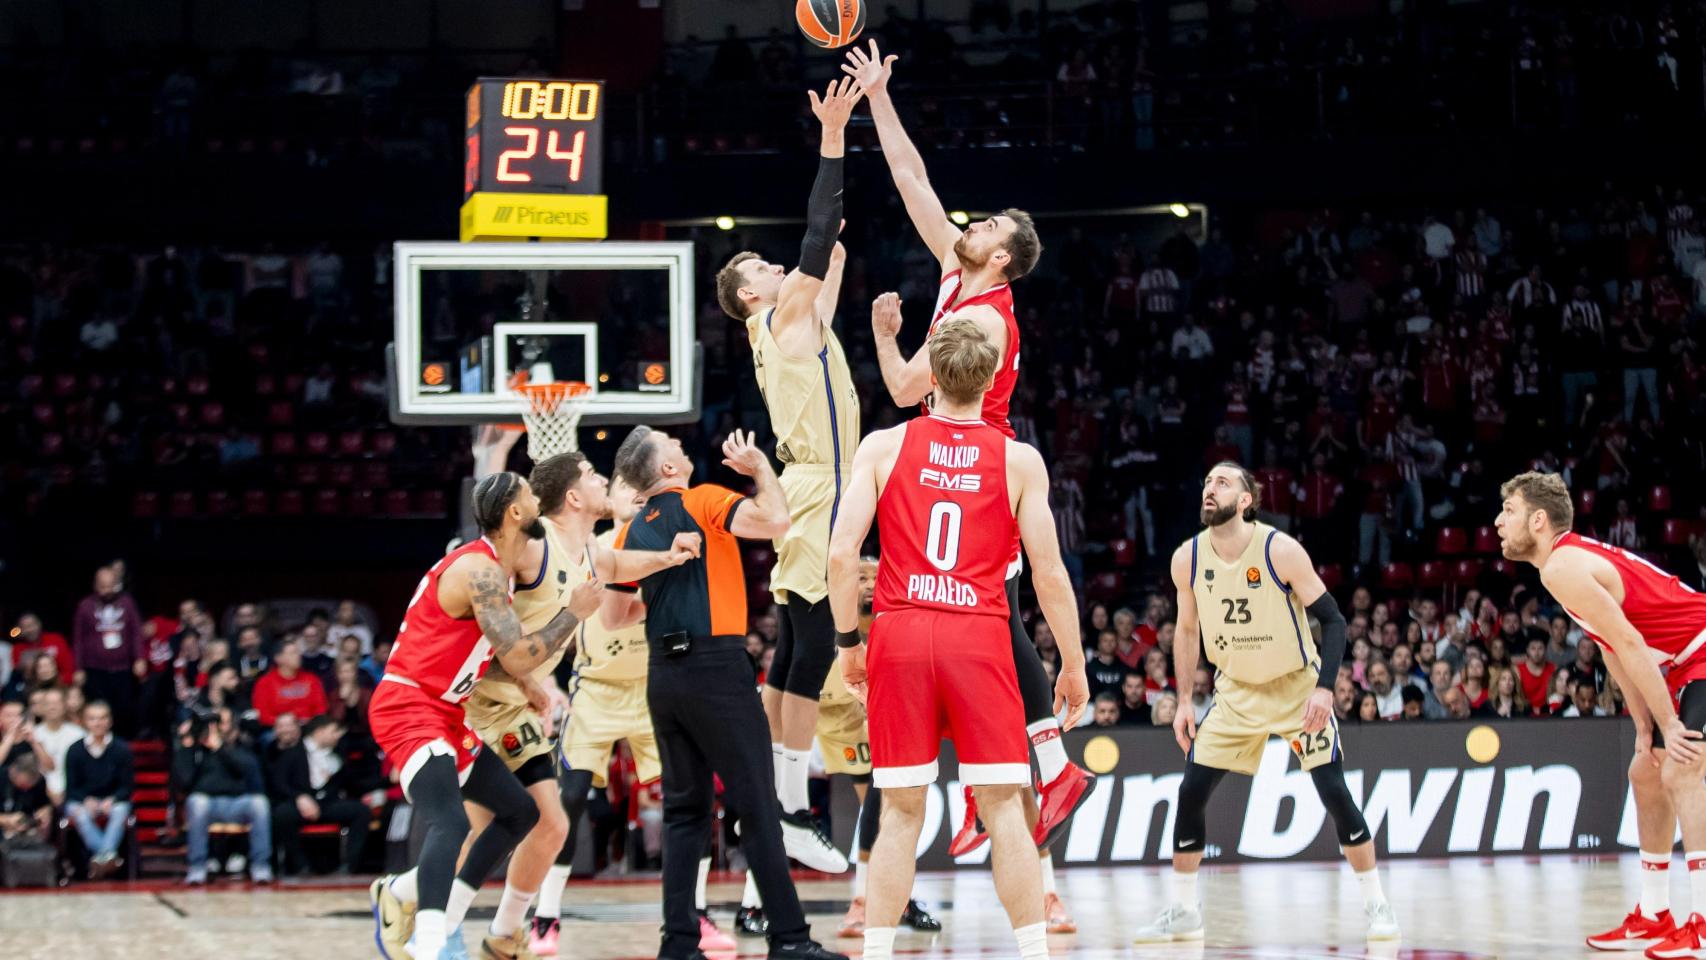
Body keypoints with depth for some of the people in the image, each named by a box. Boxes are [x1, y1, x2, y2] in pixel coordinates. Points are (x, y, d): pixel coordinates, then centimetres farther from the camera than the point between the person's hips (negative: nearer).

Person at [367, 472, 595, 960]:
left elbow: (503, 656, 22)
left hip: (445, 714, 11)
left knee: (520, 810, 17)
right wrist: (575, 612, -11)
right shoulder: (479, 569, -18)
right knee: (449, 823, -29)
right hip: (409, 709, -11)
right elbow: (518, 658, -21)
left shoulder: (496, 570, 14)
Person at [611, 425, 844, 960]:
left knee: (685, 808, 11)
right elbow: (775, 522, -21)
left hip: (663, 674, 6)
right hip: (715, 667, -6)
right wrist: (760, 467, -5)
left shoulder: (633, 532, 12)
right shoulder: (703, 502, -7)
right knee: (757, 806, -4)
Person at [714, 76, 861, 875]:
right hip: (818, 494, -10)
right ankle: (790, 809, -15)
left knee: (796, 648, 10)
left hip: (812, 493, 10)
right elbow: (819, 238, -13)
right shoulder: (783, 316, -4)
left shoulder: (790, 322, 20)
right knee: (813, 646, -13)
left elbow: (831, 243, 23)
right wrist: (832, 140, -11)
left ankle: (769, 797, 12)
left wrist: (839, 139, 21)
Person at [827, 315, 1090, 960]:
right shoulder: (1020, 461, 3)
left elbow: (841, 554, 0)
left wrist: (848, 642, 11)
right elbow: (1050, 574, 1)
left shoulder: (883, 447, 5)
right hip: (979, 638, -1)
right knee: (1003, 807, 2)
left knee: (901, 811, 7)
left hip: (898, 637, 1)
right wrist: (1073, 665, 10)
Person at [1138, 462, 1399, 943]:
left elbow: (1332, 619, -16)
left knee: (1333, 791, -12)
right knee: (1192, 790, -5)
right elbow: (1187, 632, 7)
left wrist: (1325, 687, -27)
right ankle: (1183, 912, 8)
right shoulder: (1187, 559, -8)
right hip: (1236, 690, 4)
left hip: (1298, 687, -4)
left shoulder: (1280, 550, -21)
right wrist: (1183, 703, 4)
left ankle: (1375, 904, 2)